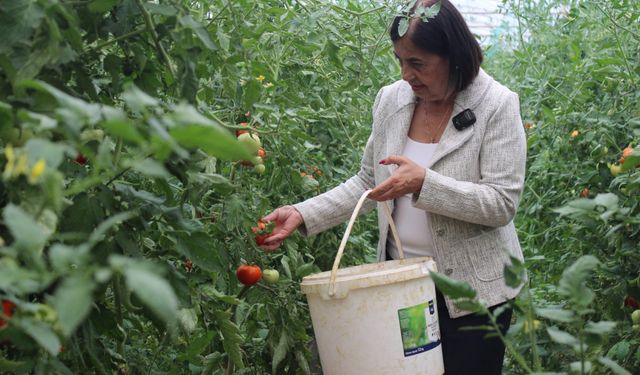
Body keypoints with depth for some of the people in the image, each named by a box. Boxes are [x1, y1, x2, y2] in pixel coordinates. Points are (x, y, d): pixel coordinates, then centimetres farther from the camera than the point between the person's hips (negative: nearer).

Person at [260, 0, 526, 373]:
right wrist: (302, 215, -4)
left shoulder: (497, 105, -13)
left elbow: (503, 204, -18)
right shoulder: (391, 100, 1)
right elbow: (367, 182, 9)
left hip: (472, 289, -4)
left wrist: (425, 183, -30)